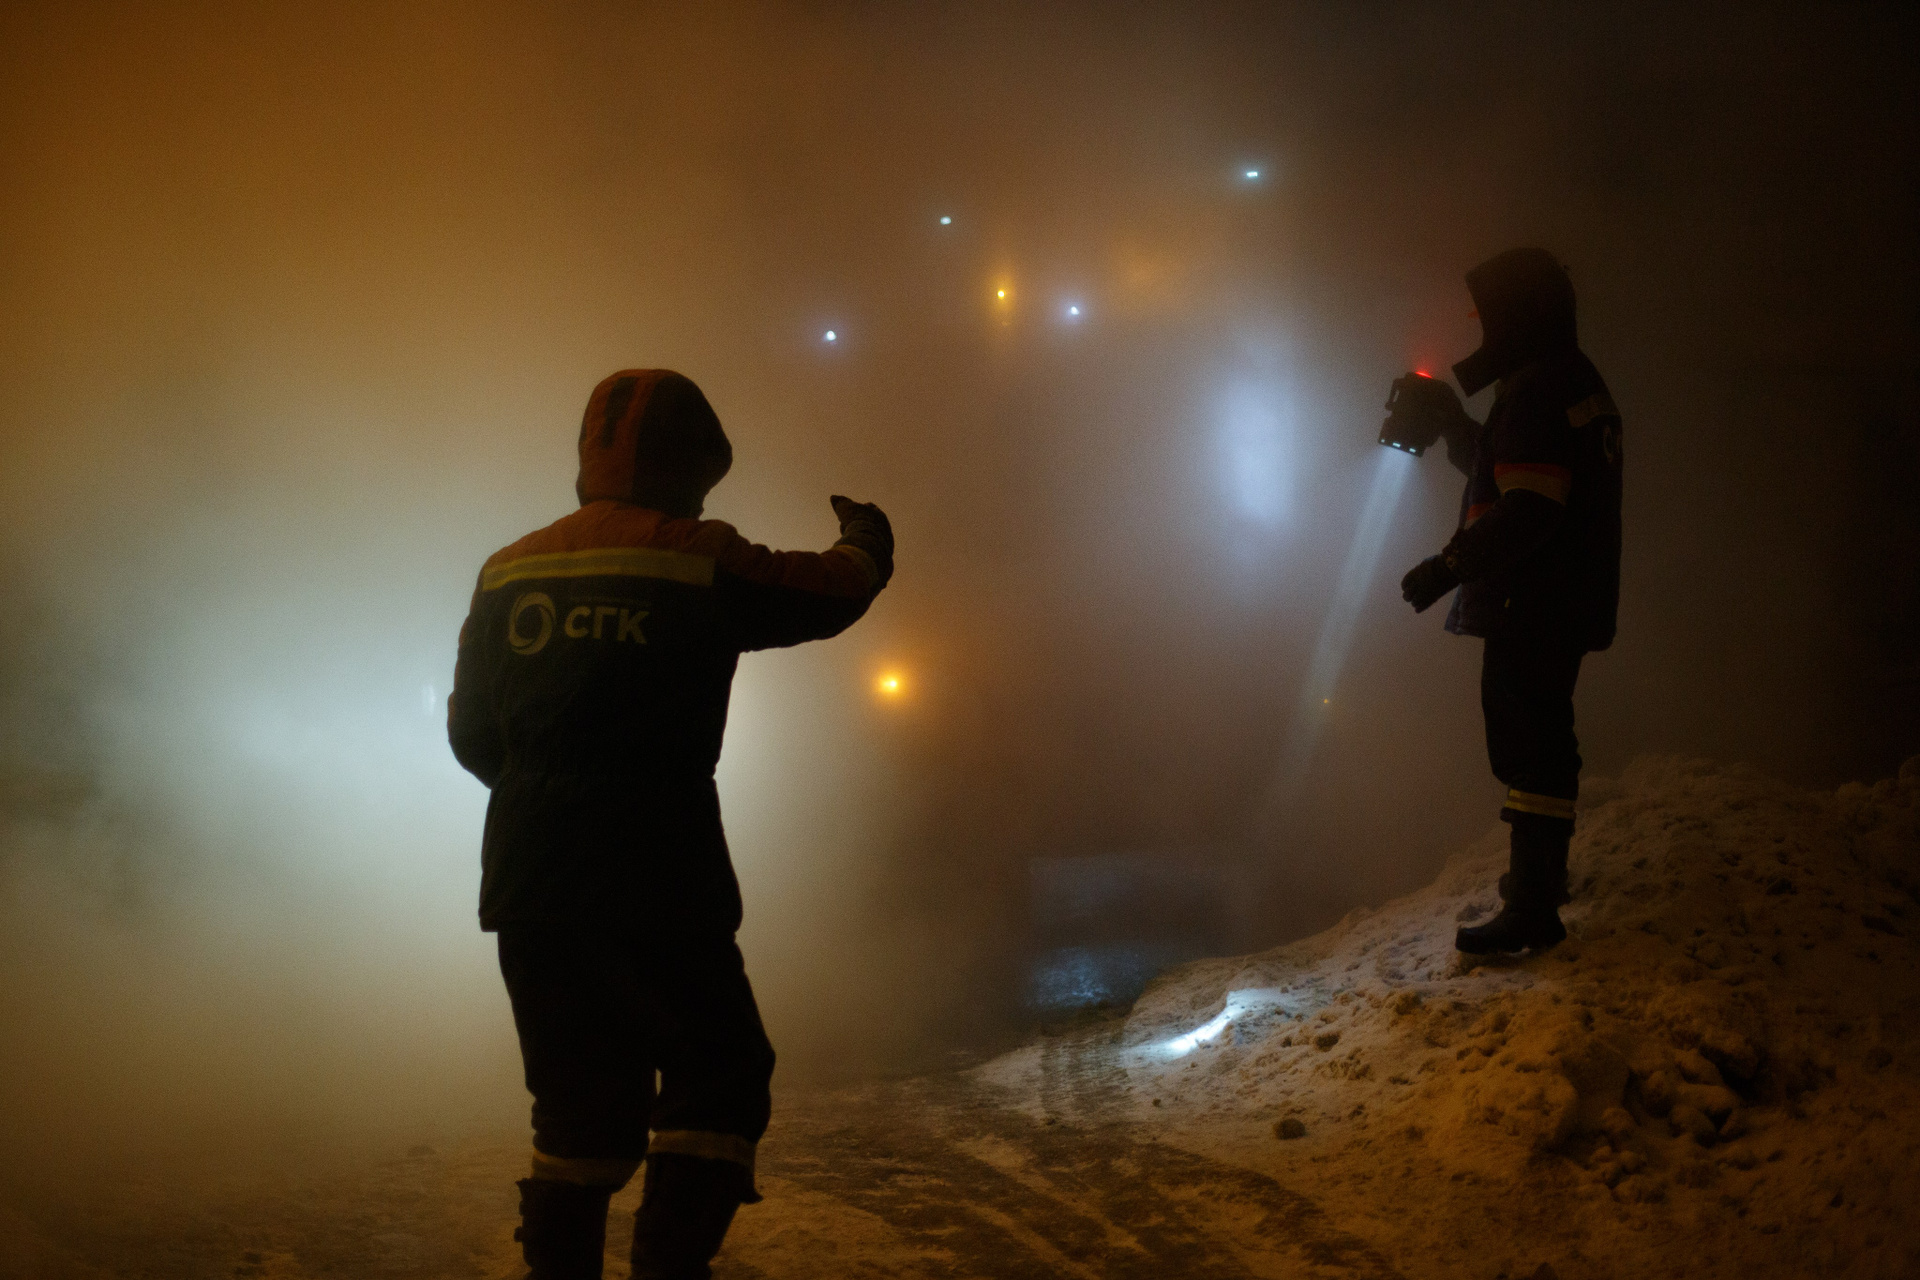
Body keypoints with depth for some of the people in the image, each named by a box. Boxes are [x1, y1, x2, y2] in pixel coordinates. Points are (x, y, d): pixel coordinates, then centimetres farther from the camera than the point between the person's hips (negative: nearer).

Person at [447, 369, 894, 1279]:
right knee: (717, 1082, 8)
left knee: (582, 1103, 16)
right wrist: (868, 537, 31)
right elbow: (835, 591, 9)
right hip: (655, 884, -5)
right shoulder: (699, 560, -6)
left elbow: (472, 734, 13)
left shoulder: (508, 572, 7)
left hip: (526, 880, 5)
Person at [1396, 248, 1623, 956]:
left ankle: (1531, 910, -10)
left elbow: (1529, 507, -27)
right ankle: (1544, 871, 35)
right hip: (1567, 599, 11)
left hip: (1532, 601, -11)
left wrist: (1450, 566, -24)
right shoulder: (1577, 381, 17)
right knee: (1540, 738, 21)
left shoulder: (1534, 388, -18)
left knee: (1528, 745, -10)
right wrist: (1448, 414, 29)